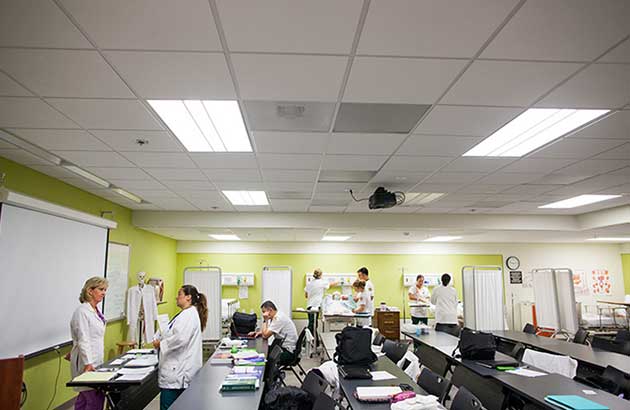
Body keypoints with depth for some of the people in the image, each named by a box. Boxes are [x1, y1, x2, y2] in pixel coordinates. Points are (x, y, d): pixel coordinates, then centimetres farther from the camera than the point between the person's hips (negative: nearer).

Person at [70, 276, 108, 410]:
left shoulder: (95, 310, 10)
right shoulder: (82, 311, -16)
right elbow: (83, 340, -22)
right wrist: (88, 363, -26)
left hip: (95, 360, 9)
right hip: (87, 363, -9)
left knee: (84, 398, 16)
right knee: (96, 399, -8)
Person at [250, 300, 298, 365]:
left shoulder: (279, 318, -21)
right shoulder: (276, 316, 9)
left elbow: (265, 335, -21)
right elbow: (266, 331, 22)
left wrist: (265, 320, -14)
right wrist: (258, 332, 3)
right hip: (283, 347, 10)